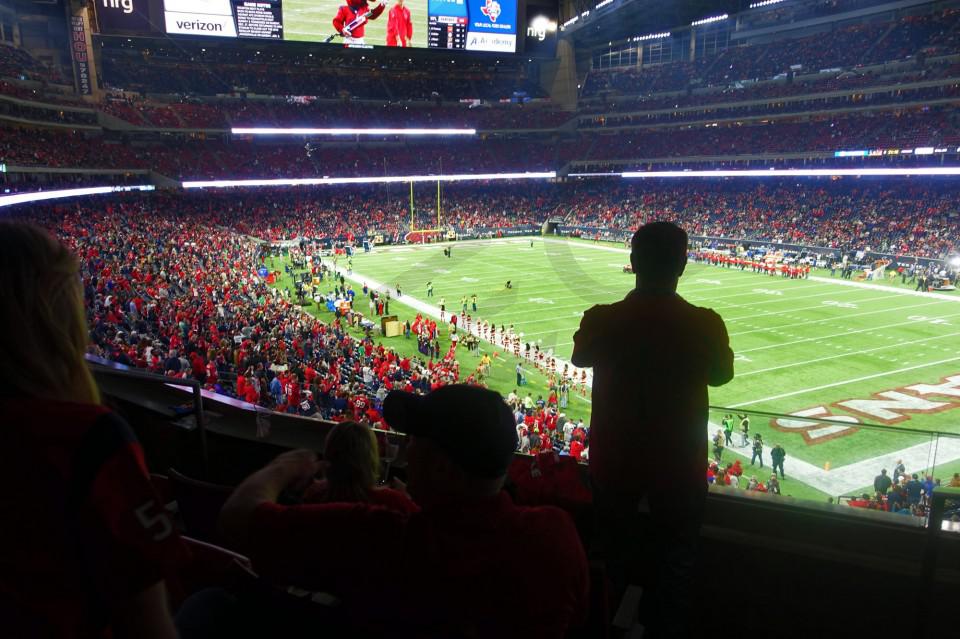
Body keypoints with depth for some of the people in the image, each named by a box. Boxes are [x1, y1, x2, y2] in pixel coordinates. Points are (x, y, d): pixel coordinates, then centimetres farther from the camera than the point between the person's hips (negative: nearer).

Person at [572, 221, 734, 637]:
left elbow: (580, 357, 6)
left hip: (615, 469, 1)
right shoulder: (704, 324, -18)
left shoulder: (602, 320, -18)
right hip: (679, 472, -1)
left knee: (615, 567, 21)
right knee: (674, 571, 19)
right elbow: (720, 373, 3)